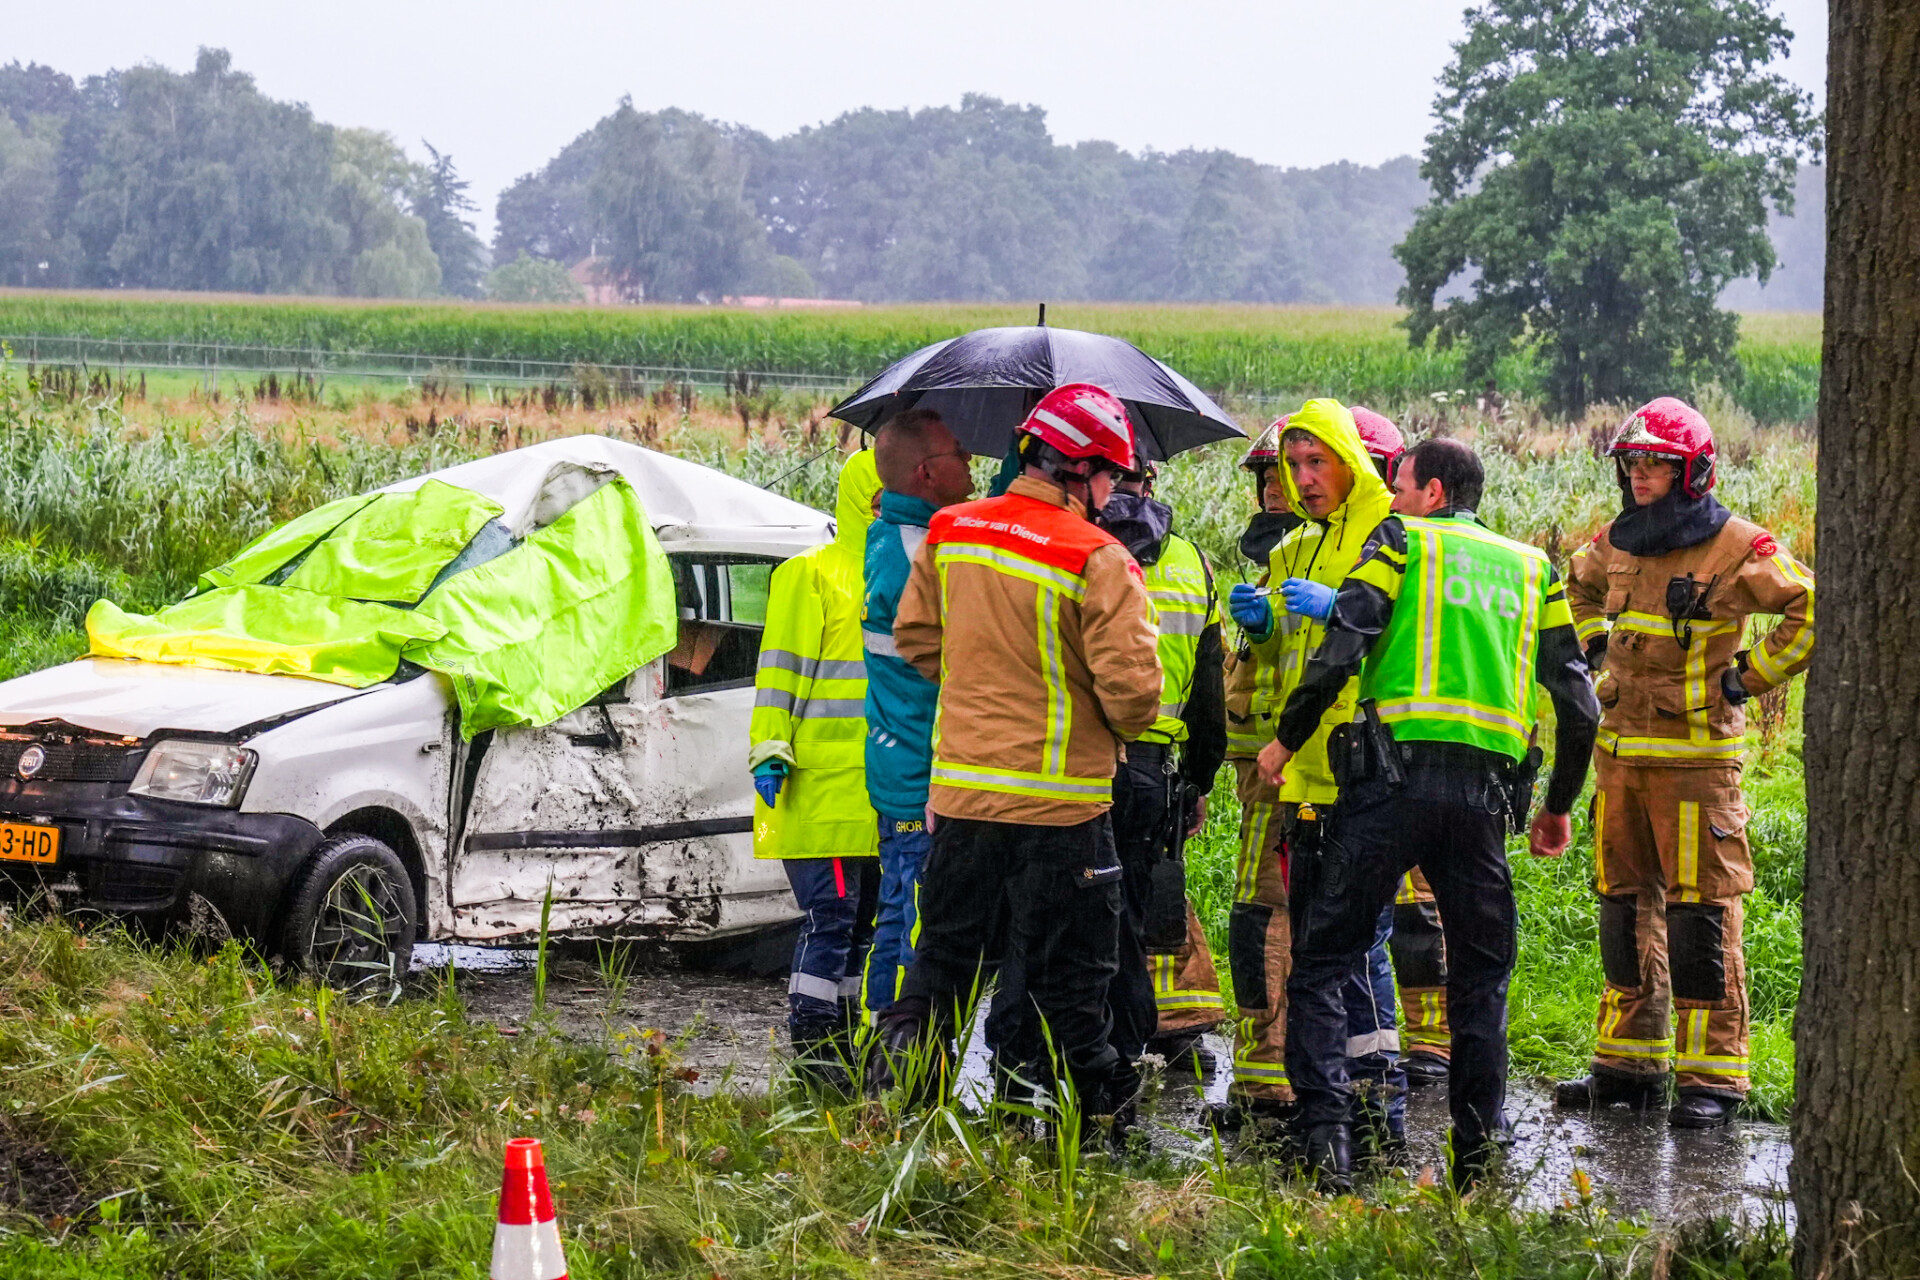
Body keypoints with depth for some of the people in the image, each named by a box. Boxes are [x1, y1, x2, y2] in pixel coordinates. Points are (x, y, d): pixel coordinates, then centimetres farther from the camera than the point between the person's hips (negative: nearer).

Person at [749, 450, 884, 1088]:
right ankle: (812, 1044, -4)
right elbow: (781, 668, -9)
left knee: (863, 914, 11)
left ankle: (841, 1037, 19)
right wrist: (772, 752, -15)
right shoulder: (811, 574, -5)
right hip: (823, 777, -8)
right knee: (831, 912, -9)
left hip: (884, 783, 8)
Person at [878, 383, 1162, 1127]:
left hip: (960, 790, 5)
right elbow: (1131, 684, -17)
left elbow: (914, 634, 14)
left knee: (944, 959, 15)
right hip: (1059, 801, -5)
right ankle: (1089, 1115, 11)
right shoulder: (1097, 561, -15)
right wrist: (1126, 727, 5)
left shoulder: (948, 534, 3)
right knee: (1068, 980, 5)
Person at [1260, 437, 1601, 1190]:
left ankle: (1326, 1134, -12)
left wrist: (1285, 740, 7)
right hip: (1487, 788, 4)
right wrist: (1559, 806, 27)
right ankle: (1477, 1161, 12)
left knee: (1321, 958, 3)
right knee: (1480, 979, 15)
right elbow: (1579, 708, 15)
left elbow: (1339, 655, -7)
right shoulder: (1533, 569, 19)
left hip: (1396, 778, -4)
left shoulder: (1400, 541, 6)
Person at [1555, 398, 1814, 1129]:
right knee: (1625, 905, 11)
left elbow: (1816, 610, -11)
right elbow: (1580, 586, 32)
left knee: (1702, 914, -5)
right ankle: (1630, 1061, 20)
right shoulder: (1617, 542, 9)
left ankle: (1712, 1075, -1)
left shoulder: (1735, 548, -11)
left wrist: (1751, 677, -10)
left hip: (1697, 754, -7)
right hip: (1620, 748, 7)